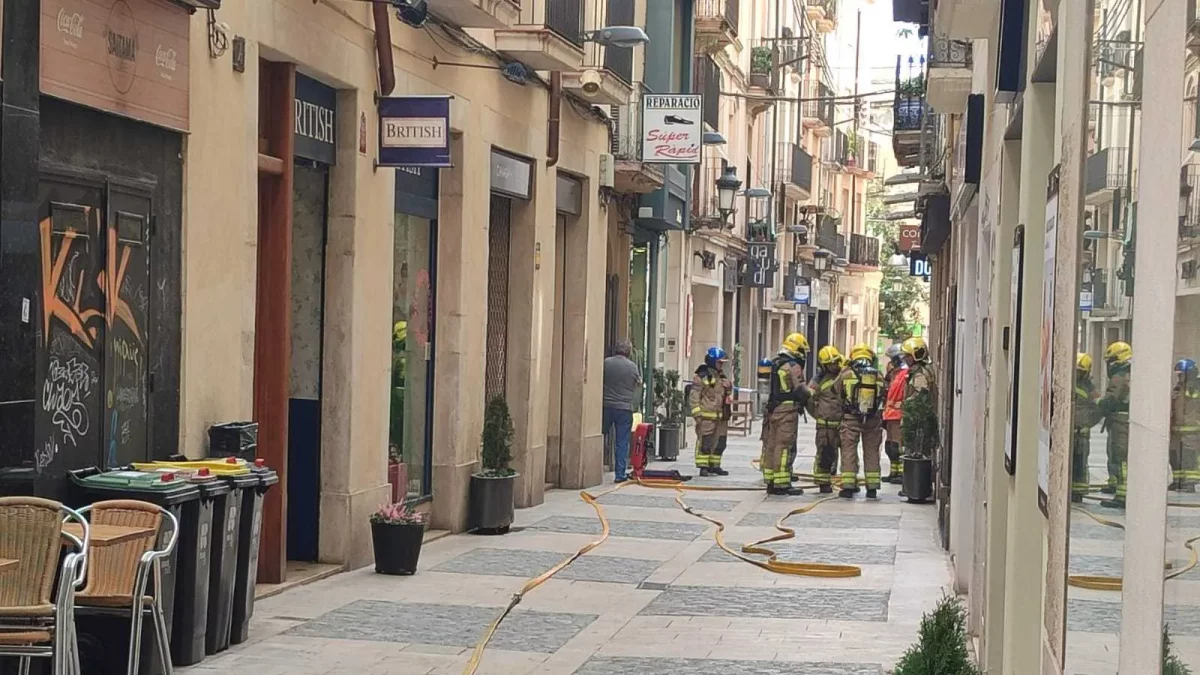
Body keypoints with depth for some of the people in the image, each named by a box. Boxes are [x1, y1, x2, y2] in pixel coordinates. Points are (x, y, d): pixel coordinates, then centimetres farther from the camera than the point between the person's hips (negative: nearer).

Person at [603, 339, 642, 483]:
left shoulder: (606, 363, -5)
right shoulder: (632, 366, -6)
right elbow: (639, 383, 10)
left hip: (606, 406, 1)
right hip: (624, 408, -1)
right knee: (622, 443, 3)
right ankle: (620, 474, 3)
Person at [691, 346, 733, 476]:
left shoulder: (722, 377, 17)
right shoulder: (702, 376, -7)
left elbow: (728, 391, 30)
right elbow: (695, 396, -11)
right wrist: (697, 413, -16)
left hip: (721, 416, 8)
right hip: (707, 416, -8)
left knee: (720, 442, 11)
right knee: (705, 442, -8)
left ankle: (715, 465, 21)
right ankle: (703, 467, -5)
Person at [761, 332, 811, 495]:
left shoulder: (774, 364, 14)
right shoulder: (793, 366, -12)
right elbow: (800, 389, -13)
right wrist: (809, 396, 6)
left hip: (772, 409, 8)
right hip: (787, 410, -8)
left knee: (770, 445, 10)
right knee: (784, 446, -7)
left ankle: (770, 481, 15)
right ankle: (781, 483, -7)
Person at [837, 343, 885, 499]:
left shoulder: (846, 373, -4)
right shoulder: (878, 375, 1)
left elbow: (836, 391, 5)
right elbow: (882, 398, 6)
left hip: (850, 418, -2)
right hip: (873, 419, 2)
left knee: (849, 451, 3)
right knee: (871, 452, 10)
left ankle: (848, 486, -1)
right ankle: (872, 488, 11)